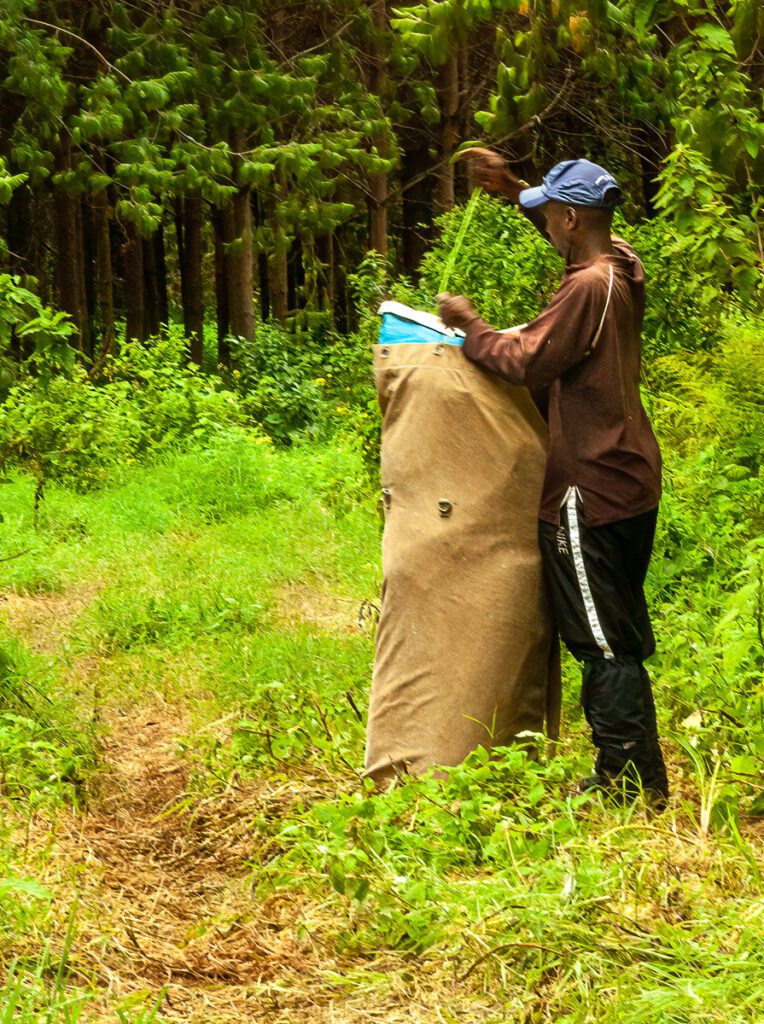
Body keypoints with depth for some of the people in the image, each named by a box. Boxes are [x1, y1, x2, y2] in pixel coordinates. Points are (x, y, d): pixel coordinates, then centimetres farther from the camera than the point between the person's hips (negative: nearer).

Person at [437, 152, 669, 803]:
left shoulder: (588, 288, -21)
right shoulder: (622, 267, 7)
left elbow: (526, 362, -19)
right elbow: (576, 238, 27)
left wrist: (470, 325, -5)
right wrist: (511, 189, 24)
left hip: (592, 491, -10)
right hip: (631, 480, 10)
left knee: (605, 644, -3)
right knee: (622, 637, 16)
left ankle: (633, 784, 1)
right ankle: (634, 777, 25)